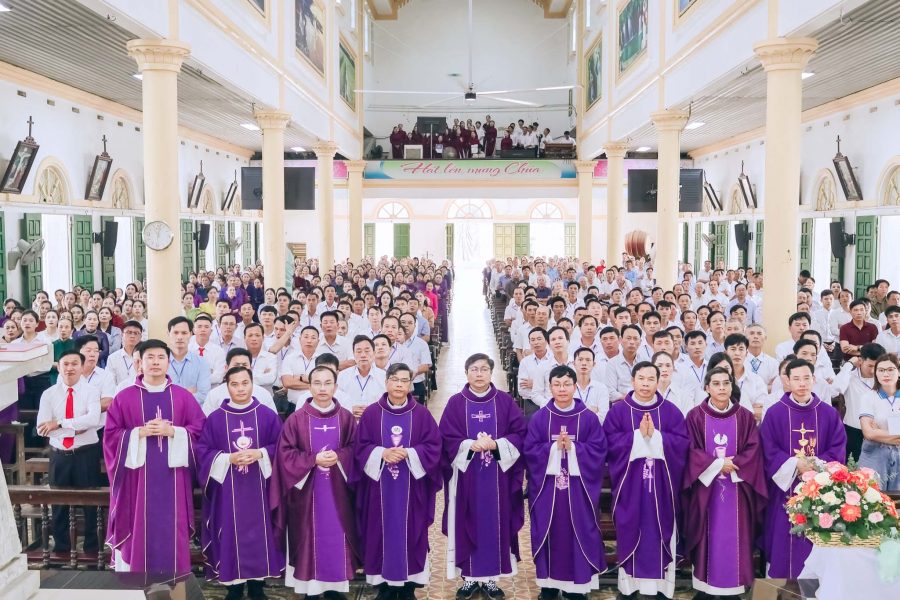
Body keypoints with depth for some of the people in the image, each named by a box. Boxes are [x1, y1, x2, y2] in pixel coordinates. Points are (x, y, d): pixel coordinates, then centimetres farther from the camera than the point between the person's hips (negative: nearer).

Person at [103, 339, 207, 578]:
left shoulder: (184, 397, 6)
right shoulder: (124, 397, 4)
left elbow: (199, 430, 2)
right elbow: (111, 434, 1)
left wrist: (172, 431, -13)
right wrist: (140, 432, -13)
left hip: (171, 477, 1)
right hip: (138, 477, 0)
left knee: (171, 530, 3)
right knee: (138, 530, 2)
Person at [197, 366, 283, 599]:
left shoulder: (268, 417, 2)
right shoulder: (214, 419, 1)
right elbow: (202, 452, -2)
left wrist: (260, 454, -16)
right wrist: (228, 458, -16)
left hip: (258, 490, 0)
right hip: (227, 491, 0)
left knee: (258, 533, 4)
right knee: (232, 534, 3)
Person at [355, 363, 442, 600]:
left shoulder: (422, 414, 1)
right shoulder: (371, 413, 2)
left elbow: (433, 447, -3)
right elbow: (361, 447, 0)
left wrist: (409, 454, -17)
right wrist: (382, 453, -17)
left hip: (411, 486, 0)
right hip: (380, 486, 0)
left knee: (410, 532, 4)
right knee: (382, 531, 4)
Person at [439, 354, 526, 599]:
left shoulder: (506, 401, 2)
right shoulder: (455, 403, 0)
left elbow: (519, 433, -2)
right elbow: (447, 438, -3)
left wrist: (496, 445, -17)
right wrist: (471, 445, -19)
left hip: (498, 474, 1)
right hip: (465, 473, 0)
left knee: (495, 523, 5)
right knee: (467, 524, 4)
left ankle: (491, 578, 18)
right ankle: (469, 577, 17)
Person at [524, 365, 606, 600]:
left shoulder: (589, 418, 0)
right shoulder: (539, 418, 1)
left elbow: (599, 450, -5)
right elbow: (530, 450, -3)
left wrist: (572, 447, -17)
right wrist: (554, 447, -17)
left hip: (578, 487, 0)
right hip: (547, 487, 1)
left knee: (578, 533, 4)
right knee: (549, 533, 6)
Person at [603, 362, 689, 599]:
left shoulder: (671, 411, 4)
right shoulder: (618, 410, 1)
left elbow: (682, 442, -5)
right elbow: (609, 442, -8)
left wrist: (655, 435, -17)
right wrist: (638, 435, -17)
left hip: (661, 484, 1)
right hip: (629, 484, -1)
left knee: (659, 532, 6)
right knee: (630, 532, 4)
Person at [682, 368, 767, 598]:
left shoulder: (745, 417, 4)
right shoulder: (695, 416, -1)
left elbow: (753, 450, -2)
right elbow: (691, 450, -6)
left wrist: (733, 464, -14)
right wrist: (717, 465, -14)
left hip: (736, 485, 1)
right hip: (706, 484, -1)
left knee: (734, 536, 4)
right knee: (709, 535, 3)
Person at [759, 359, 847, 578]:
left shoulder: (829, 413, 3)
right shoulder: (774, 413, -3)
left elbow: (838, 449, 1)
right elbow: (769, 450, -5)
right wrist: (795, 465, -17)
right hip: (785, 486, -1)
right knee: (784, 539, 3)